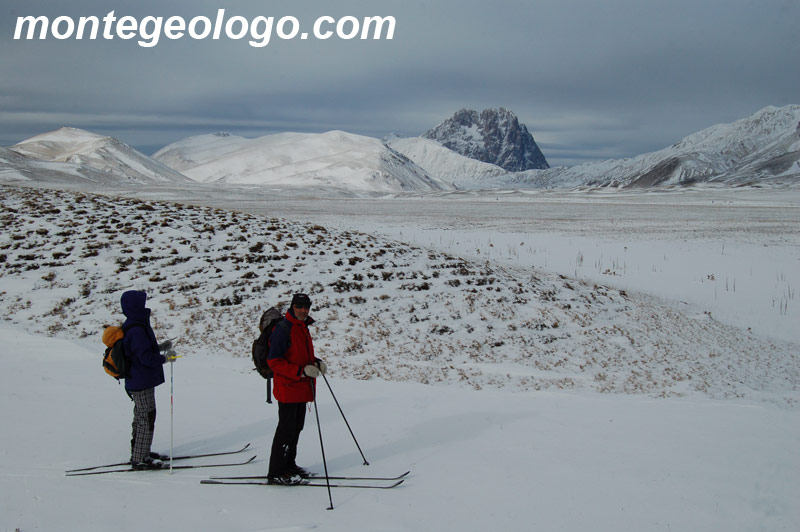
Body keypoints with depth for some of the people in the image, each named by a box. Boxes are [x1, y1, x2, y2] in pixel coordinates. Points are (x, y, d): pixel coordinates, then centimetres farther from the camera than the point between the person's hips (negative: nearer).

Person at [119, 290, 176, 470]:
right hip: (141, 383, -11)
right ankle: (139, 459, 2)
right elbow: (146, 357, -26)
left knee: (141, 418, 19)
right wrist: (165, 357, -13)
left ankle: (140, 453, 31)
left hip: (139, 382, 11)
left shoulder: (134, 326, 9)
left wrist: (160, 347, 11)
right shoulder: (136, 330, -24)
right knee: (146, 419, -4)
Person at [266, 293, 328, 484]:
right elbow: (274, 361, -19)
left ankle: (289, 465, 29)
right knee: (287, 429, -5)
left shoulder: (303, 328, 15)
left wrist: (317, 363, 5)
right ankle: (276, 473, 3)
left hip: (301, 388, 9)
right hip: (287, 388, -9)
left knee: (296, 427, 16)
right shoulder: (283, 329, -15)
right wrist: (301, 371, -27)